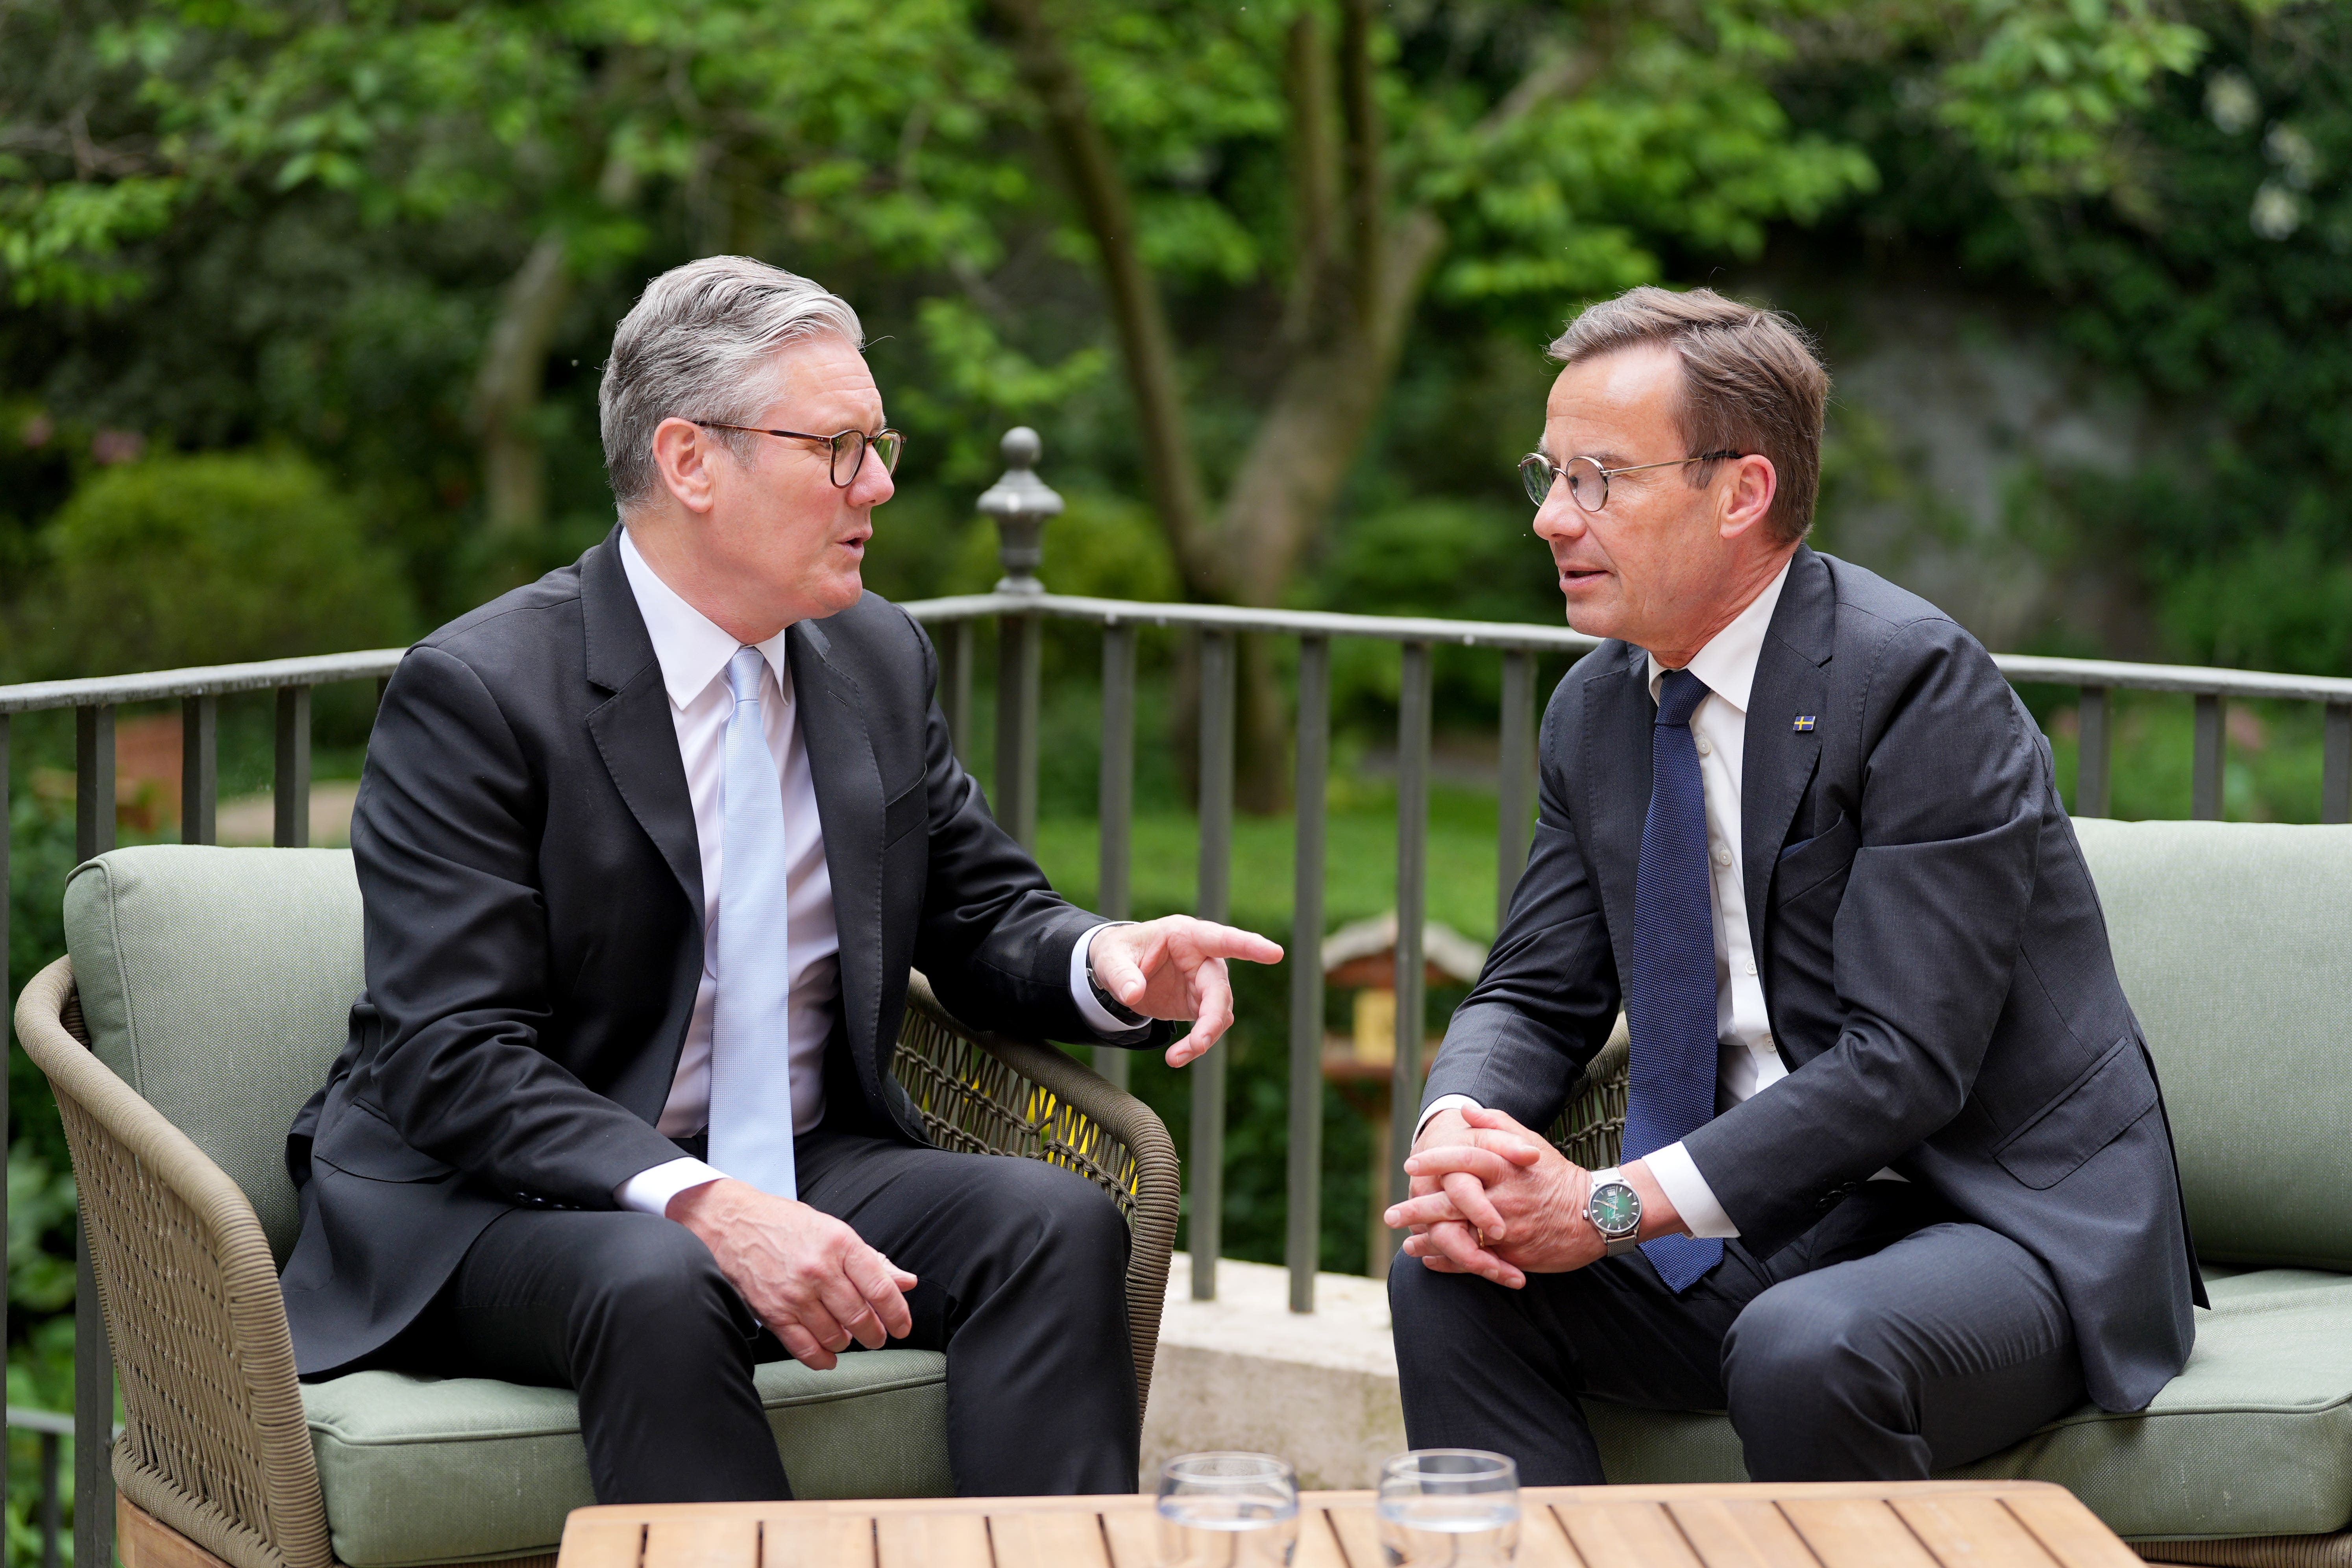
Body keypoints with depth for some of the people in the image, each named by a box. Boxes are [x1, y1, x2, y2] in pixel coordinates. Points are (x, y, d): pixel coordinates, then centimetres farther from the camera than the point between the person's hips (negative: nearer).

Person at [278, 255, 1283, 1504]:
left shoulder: (880, 661, 9)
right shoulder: (474, 691, -12)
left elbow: (985, 922, 17)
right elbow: (454, 1057, -19)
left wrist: (1105, 961, -9)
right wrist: (703, 1206, -33)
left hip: (805, 1173, 6)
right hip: (505, 1205, -6)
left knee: (1057, 1222, -20)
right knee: (660, 1291, -37)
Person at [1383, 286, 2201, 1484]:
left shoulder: (1913, 680, -17)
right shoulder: (1598, 709, 8)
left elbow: (1905, 1060, -23)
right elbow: (1535, 995, 10)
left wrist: (1617, 1205, -26)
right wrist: (1455, 1132, -14)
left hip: (2004, 1226, -7)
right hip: (1763, 1230, 7)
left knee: (1805, 1352, -35)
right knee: (1452, 1280, -13)